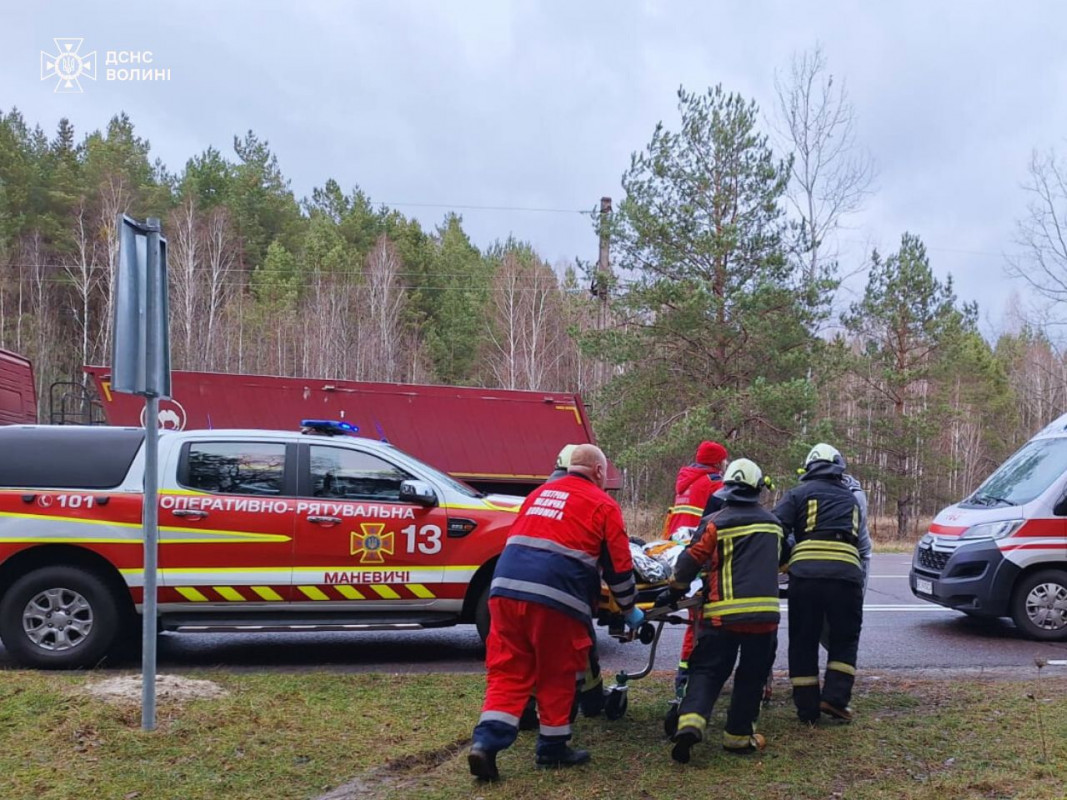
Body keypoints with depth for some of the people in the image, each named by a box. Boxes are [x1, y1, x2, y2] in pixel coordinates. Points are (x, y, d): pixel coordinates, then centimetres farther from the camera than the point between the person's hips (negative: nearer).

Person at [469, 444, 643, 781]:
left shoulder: (540, 493, 24)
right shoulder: (602, 504, 7)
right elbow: (618, 564, 8)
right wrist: (630, 608, 22)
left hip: (506, 588, 5)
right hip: (556, 597, -5)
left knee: (507, 672, 8)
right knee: (556, 676, 11)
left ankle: (486, 742, -5)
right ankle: (552, 749, 21)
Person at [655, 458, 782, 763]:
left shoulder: (716, 523, -2)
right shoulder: (773, 523, 12)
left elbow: (692, 560, -5)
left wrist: (675, 589, 8)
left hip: (722, 612, -2)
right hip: (763, 611, 2)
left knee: (707, 671, 3)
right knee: (751, 676, 13)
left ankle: (690, 722, -17)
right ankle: (738, 735, 15)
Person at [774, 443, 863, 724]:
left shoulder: (800, 493, 14)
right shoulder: (851, 498, 25)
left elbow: (776, 528, 1)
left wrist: (784, 559, 16)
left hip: (805, 572, -1)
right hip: (846, 572, 1)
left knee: (803, 641, 9)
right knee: (844, 638, 16)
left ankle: (807, 708, 12)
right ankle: (835, 697, 4)